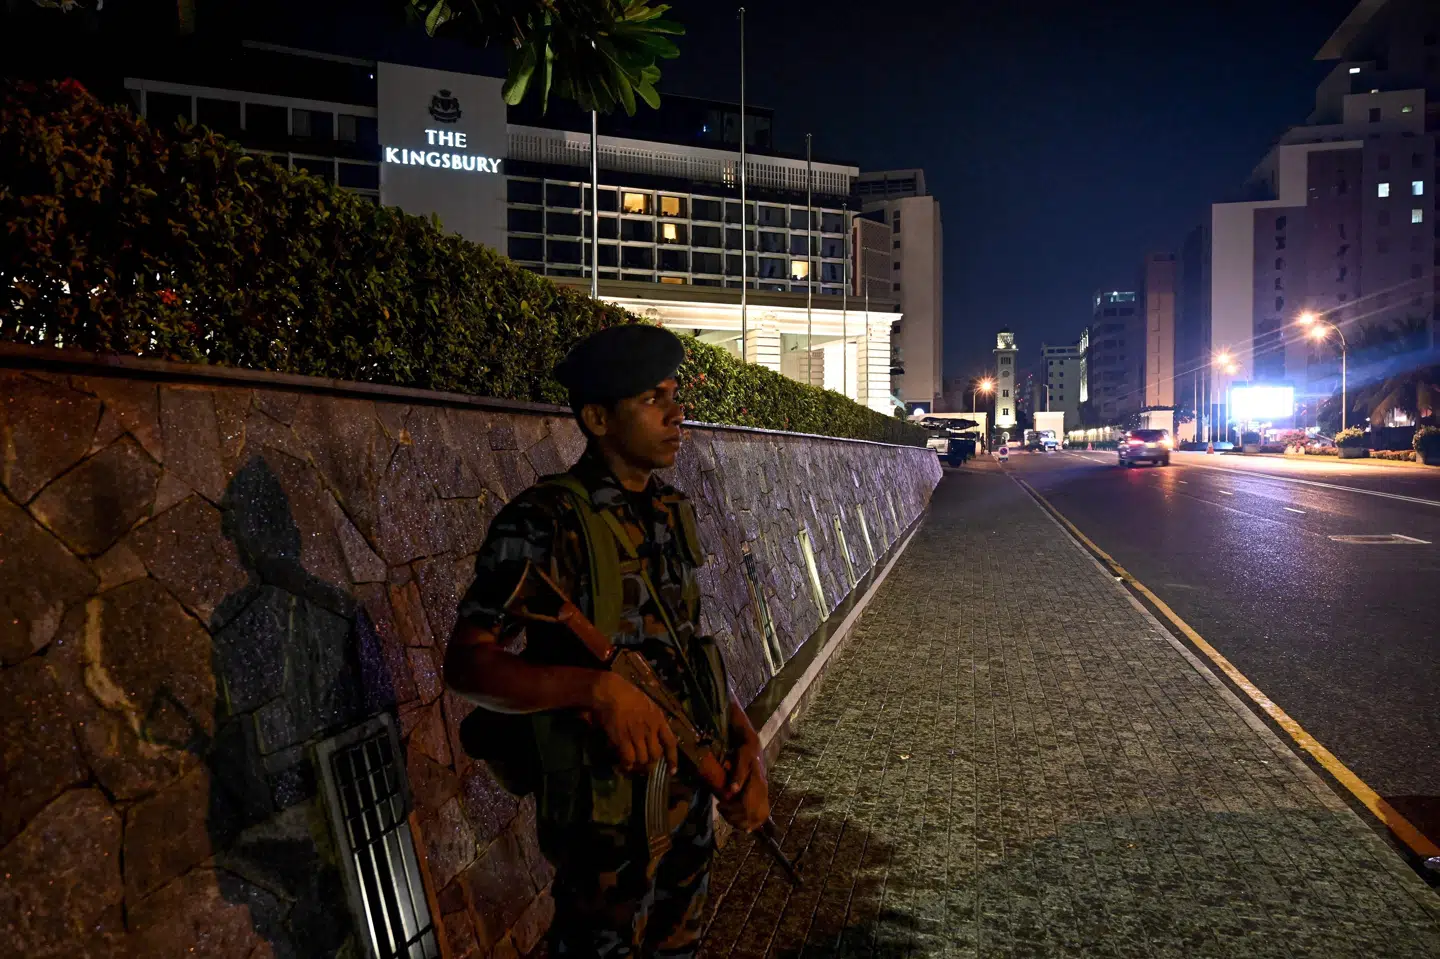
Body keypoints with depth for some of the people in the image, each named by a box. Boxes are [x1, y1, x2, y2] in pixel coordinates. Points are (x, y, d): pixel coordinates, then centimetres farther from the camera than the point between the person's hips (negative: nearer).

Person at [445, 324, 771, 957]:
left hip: (693, 791, 7)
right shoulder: (546, 522, -18)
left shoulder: (672, 514, 5)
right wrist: (598, 688, -35)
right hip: (607, 805, -7)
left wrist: (746, 743, -1)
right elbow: (467, 665, -22)